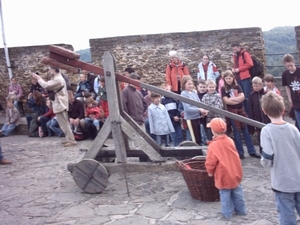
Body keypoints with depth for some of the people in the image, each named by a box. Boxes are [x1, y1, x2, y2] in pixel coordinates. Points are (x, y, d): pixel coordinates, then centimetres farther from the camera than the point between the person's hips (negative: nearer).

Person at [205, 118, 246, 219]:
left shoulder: (213, 145, -21)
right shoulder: (230, 140, -2)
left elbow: (211, 162, -17)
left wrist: (210, 172, 1)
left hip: (224, 176, -6)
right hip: (235, 172, 6)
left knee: (225, 195, 9)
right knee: (237, 192, 19)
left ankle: (228, 213, 20)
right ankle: (241, 210, 32)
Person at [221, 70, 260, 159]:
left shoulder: (237, 86, 7)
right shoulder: (224, 89, -1)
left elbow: (242, 97, -5)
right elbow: (226, 101, -12)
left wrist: (232, 98, -13)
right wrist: (237, 100, -9)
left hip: (241, 110, 3)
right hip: (232, 111, -3)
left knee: (246, 131, 7)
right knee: (237, 132, 2)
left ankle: (252, 151, 12)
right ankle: (240, 153, 11)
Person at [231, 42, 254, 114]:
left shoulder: (245, 54, -5)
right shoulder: (235, 55, 19)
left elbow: (250, 64, -17)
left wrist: (239, 69, -15)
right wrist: (234, 69, 7)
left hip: (245, 78, -8)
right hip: (238, 79, 8)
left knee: (247, 96, -8)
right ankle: (245, 112, 17)